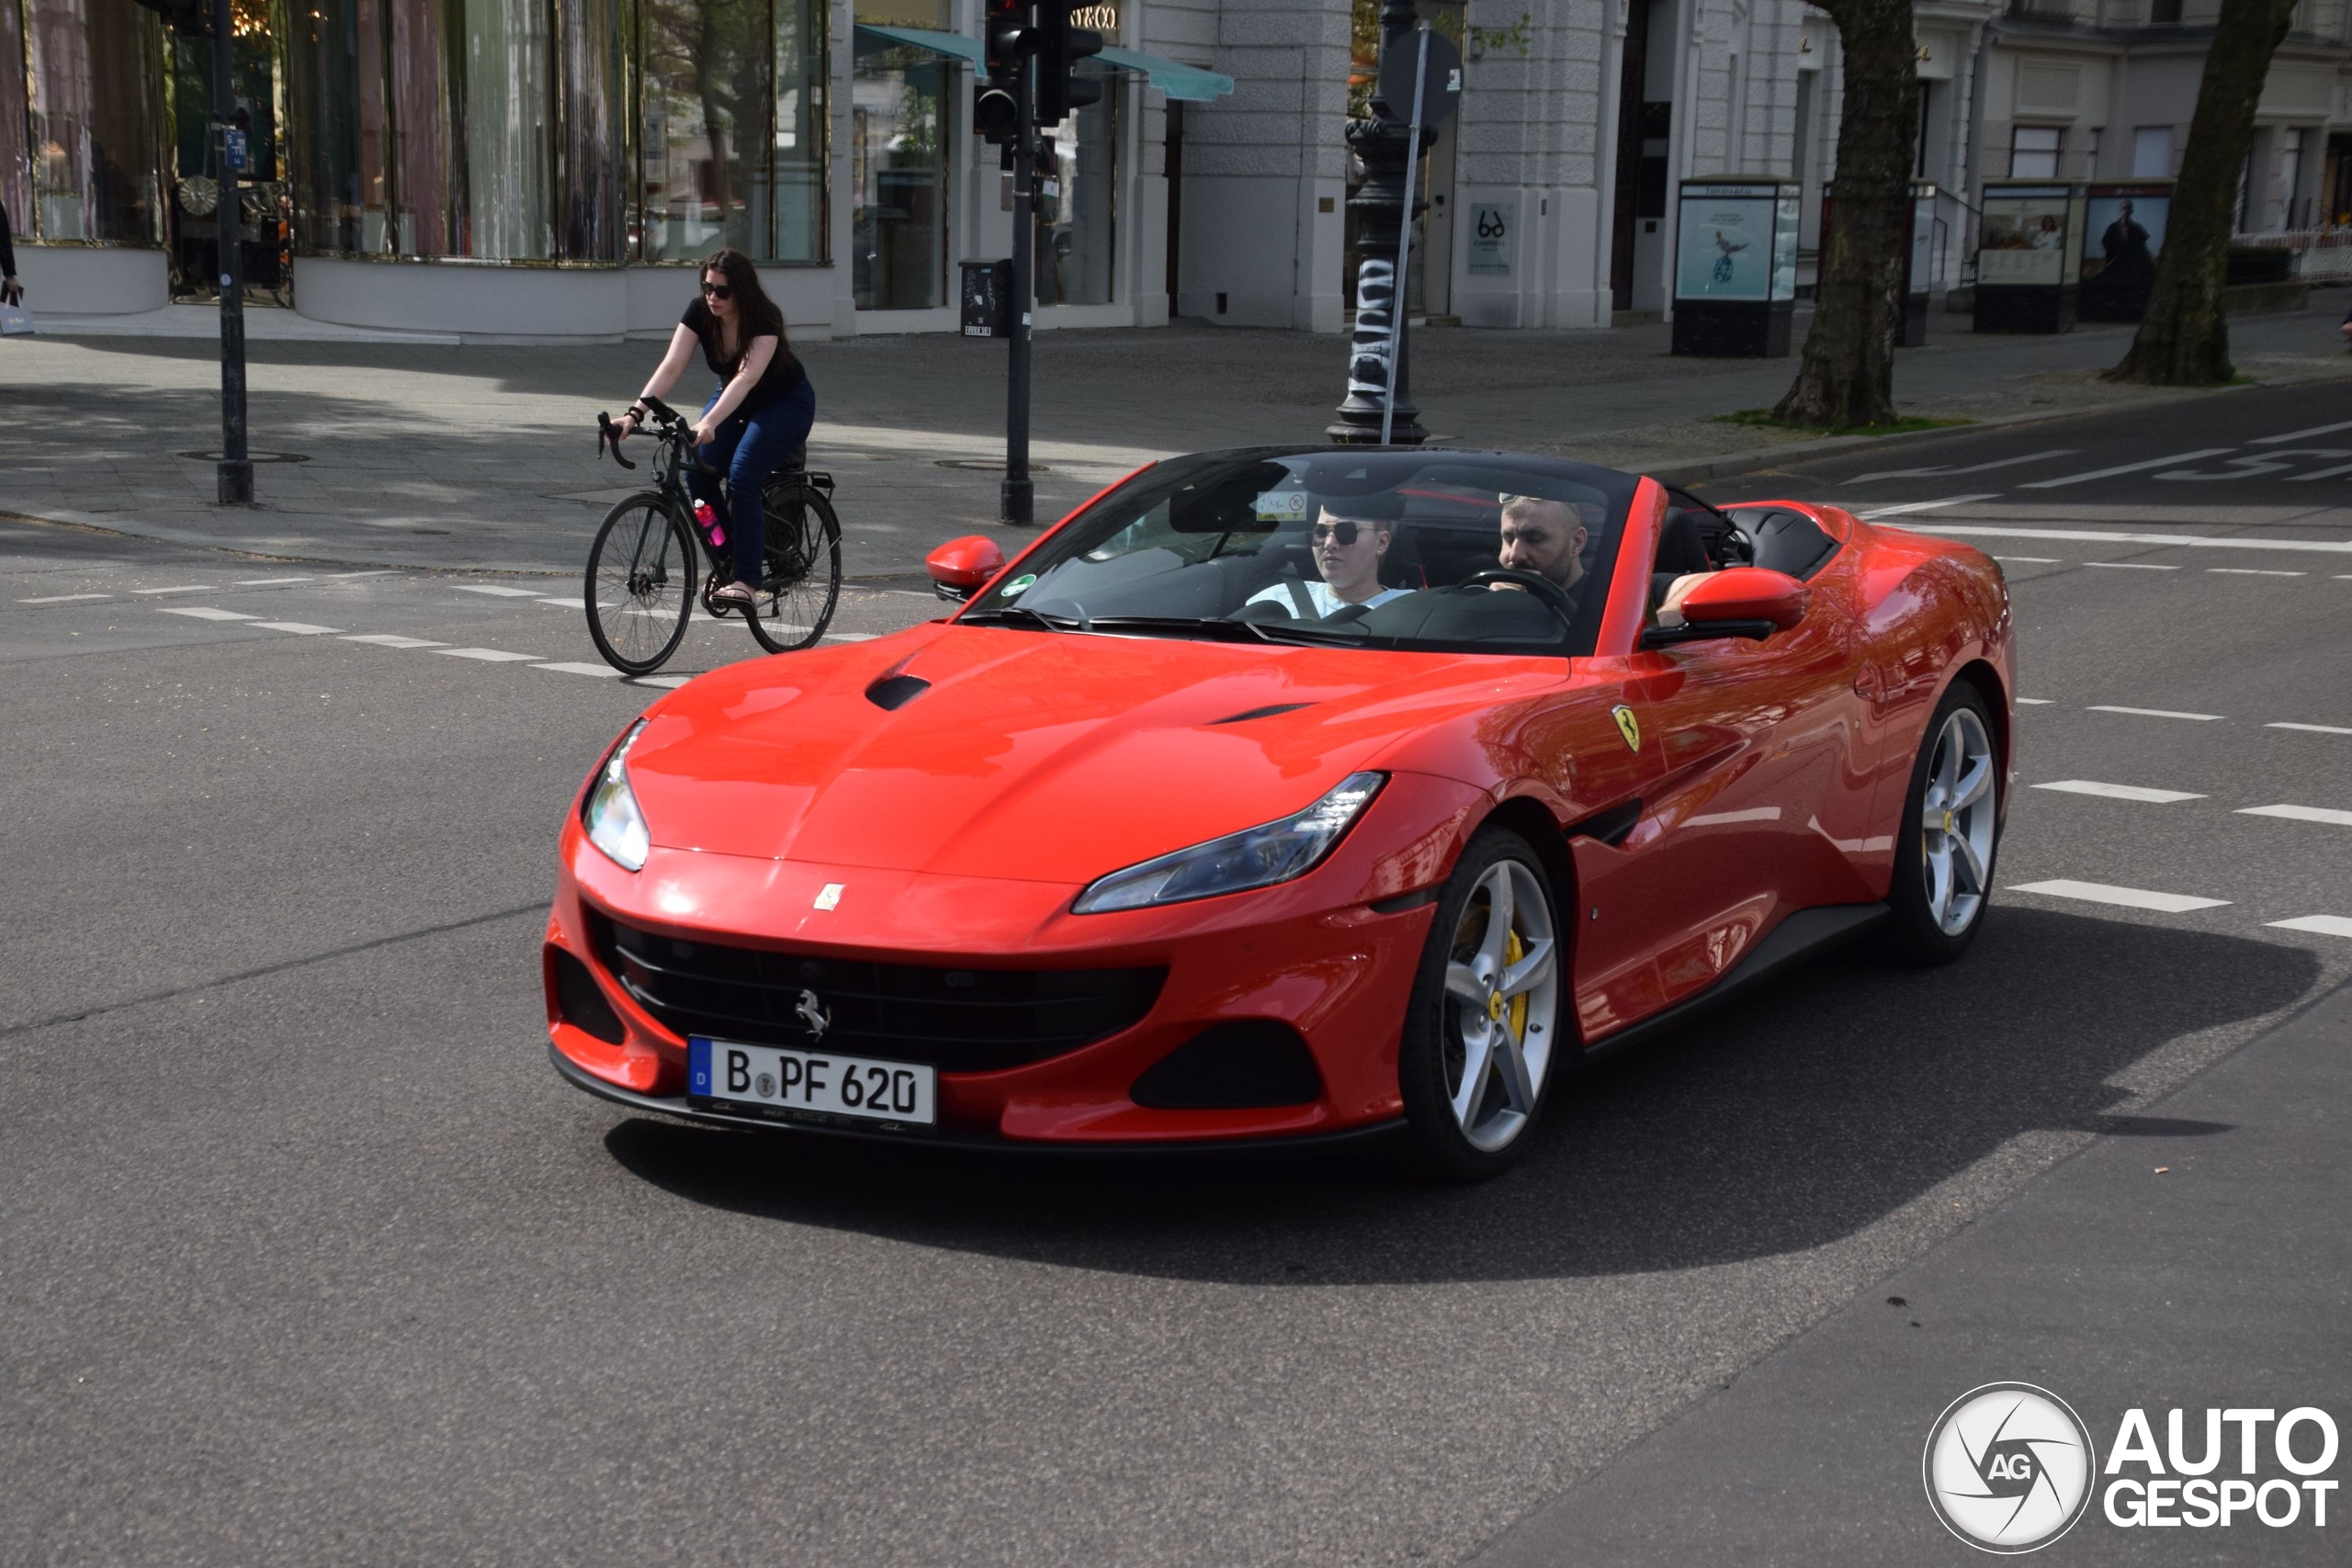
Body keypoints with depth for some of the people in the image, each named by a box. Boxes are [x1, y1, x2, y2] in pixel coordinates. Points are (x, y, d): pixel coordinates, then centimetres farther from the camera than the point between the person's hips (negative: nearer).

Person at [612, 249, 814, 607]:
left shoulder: (765, 320, -31)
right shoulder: (699, 312, -17)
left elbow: (747, 377, -45)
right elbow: (672, 366, -25)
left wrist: (708, 423, -59)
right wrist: (637, 411, -40)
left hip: (786, 402, -5)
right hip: (733, 399, 5)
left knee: (742, 477, -27)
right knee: (698, 473, -18)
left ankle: (747, 580, -20)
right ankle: (728, 558, 1)